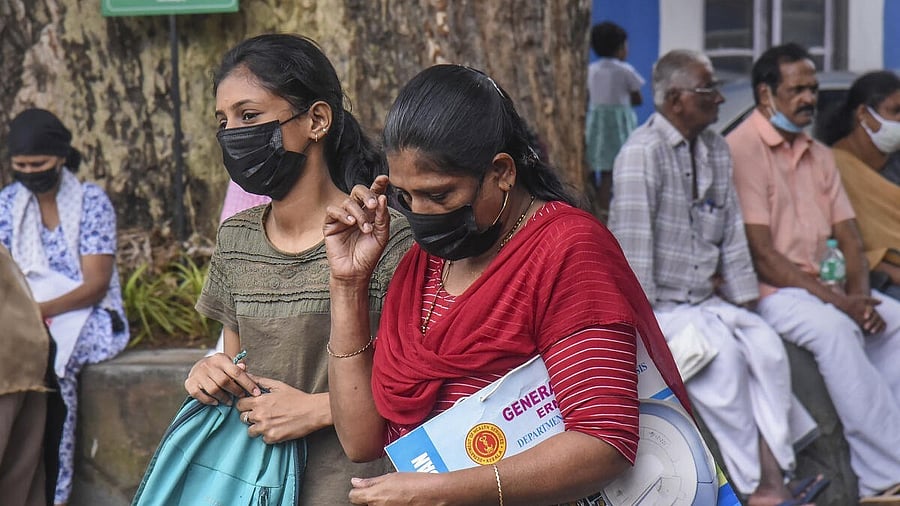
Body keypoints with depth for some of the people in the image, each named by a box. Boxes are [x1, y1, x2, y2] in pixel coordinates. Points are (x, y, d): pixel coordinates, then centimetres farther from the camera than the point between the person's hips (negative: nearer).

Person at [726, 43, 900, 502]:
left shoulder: (819, 155, 16)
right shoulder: (741, 150, -10)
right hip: (768, 291, -8)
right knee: (834, 329, -33)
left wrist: (857, 295, -9)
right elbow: (761, 254, -15)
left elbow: (848, 237, 12)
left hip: (820, 287, 8)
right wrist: (836, 301, -18)